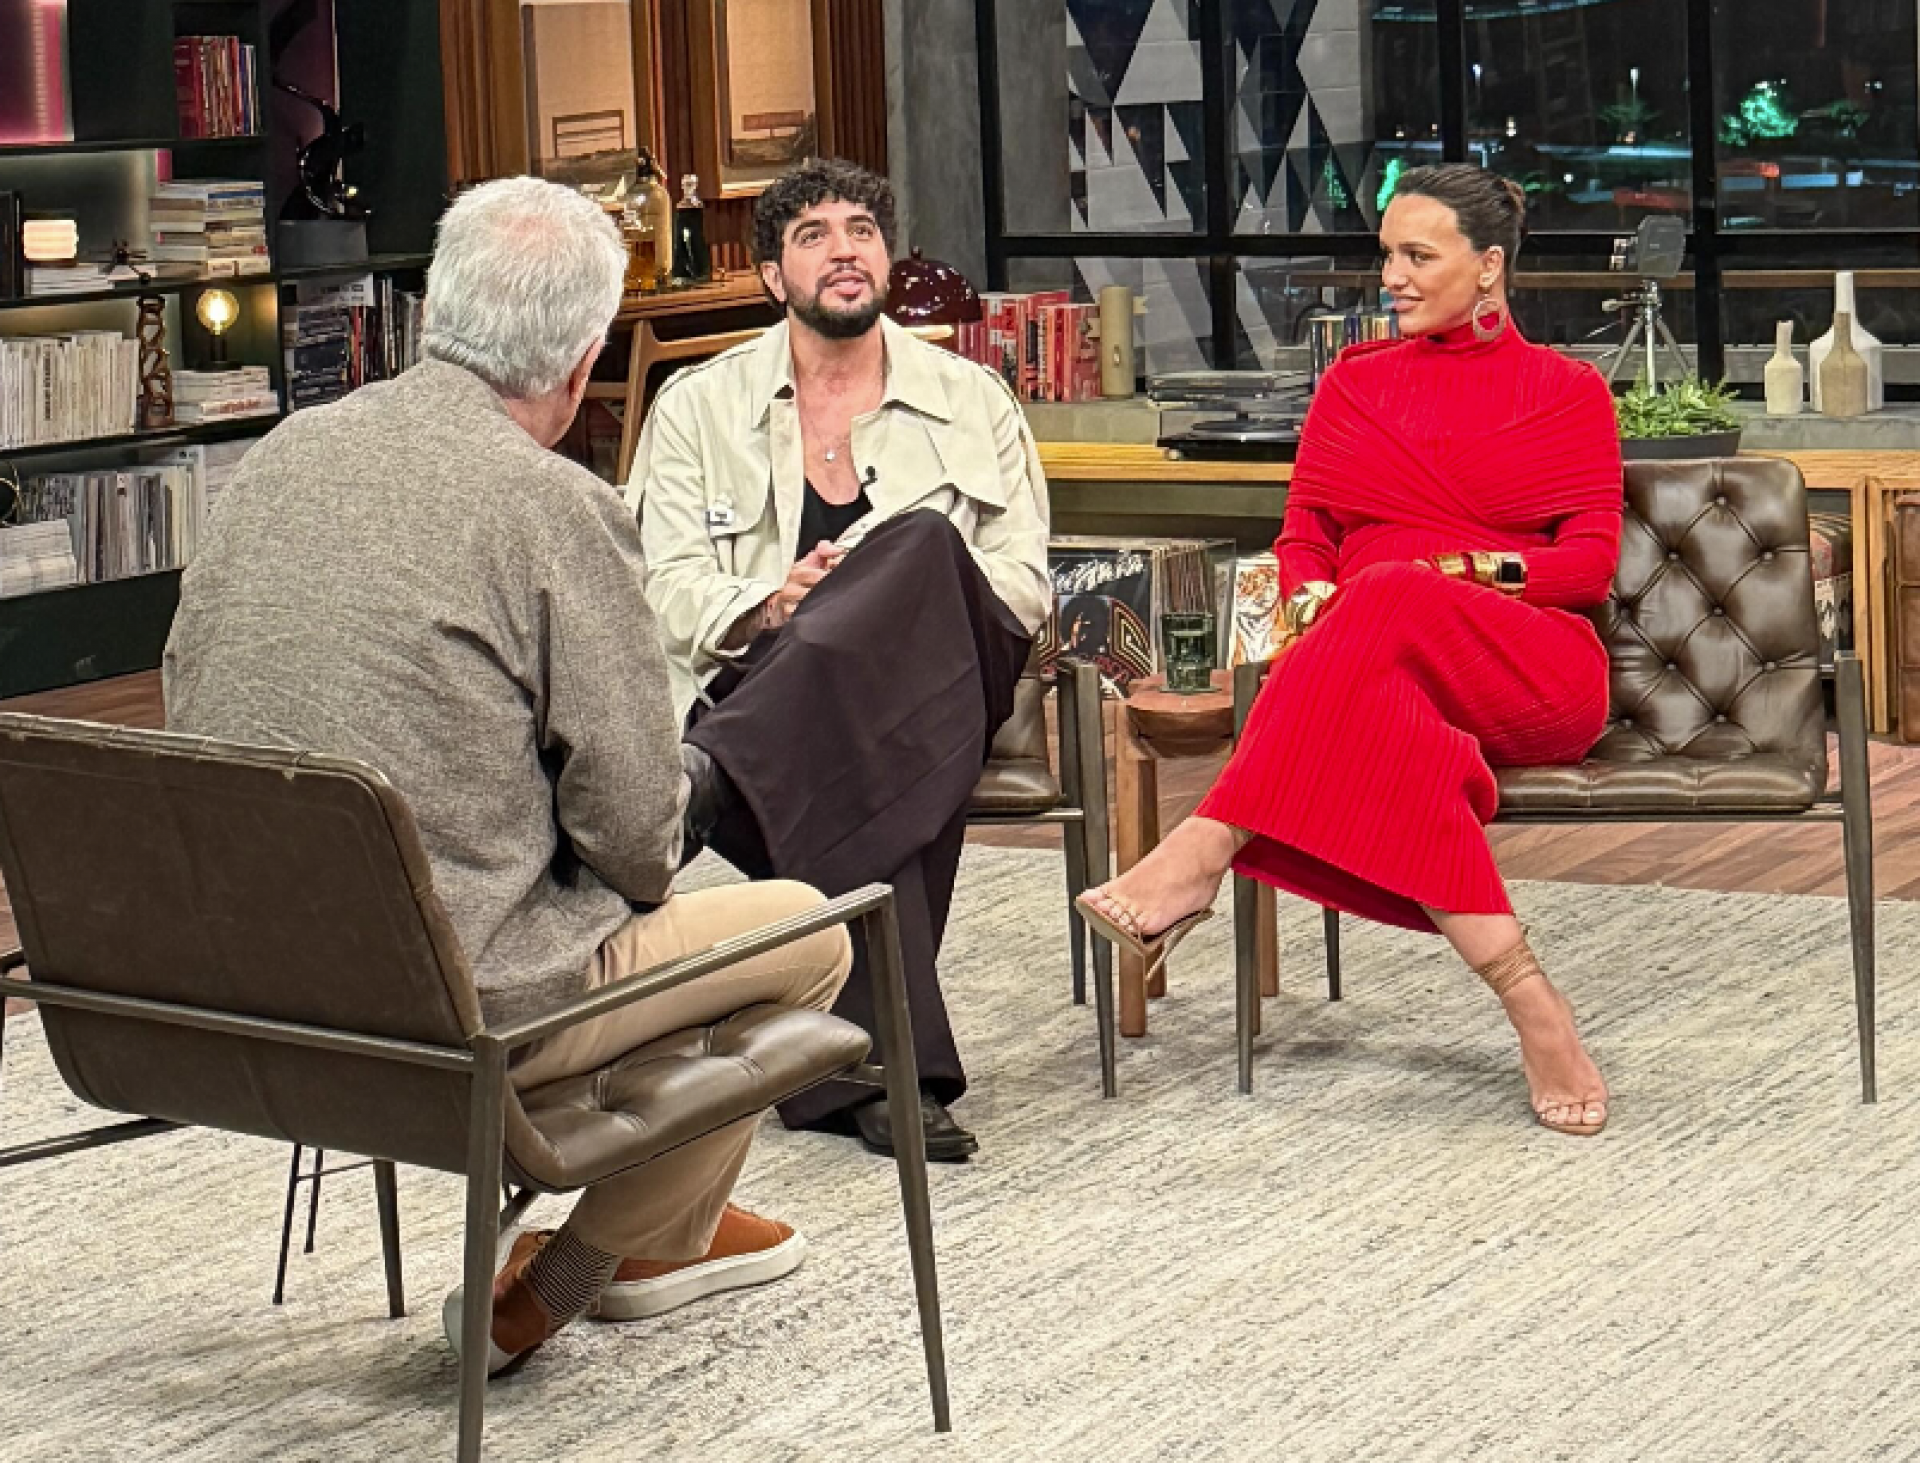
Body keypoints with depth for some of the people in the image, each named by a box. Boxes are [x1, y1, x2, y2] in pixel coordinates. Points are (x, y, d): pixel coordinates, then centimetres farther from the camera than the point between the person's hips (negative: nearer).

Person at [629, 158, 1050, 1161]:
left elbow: (1024, 586, 7)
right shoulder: (698, 407, 16)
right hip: (754, 681, 0)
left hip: (941, 685, 0)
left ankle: (715, 775, -56)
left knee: (919, 542, -38)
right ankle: (887, 1067, -54)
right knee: (849, 771, -41)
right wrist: (771, 605, -19)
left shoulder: (972, 401, 17)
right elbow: (666, 591, 6)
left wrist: (870, 603, -13)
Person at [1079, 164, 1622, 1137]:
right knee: (1373, 714, -41)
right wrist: (1309, 598, -7)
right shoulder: (1354, 385, 25)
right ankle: (1522, 994, -50)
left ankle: (1205, 851, -48)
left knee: (1388, 601, -39)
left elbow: (1592, 562, 5)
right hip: (1374, 670, 2)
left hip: (1534, 677, -2)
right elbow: (1304, 541, 17)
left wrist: (1481, 570, -13)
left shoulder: (1568, 392, 16)